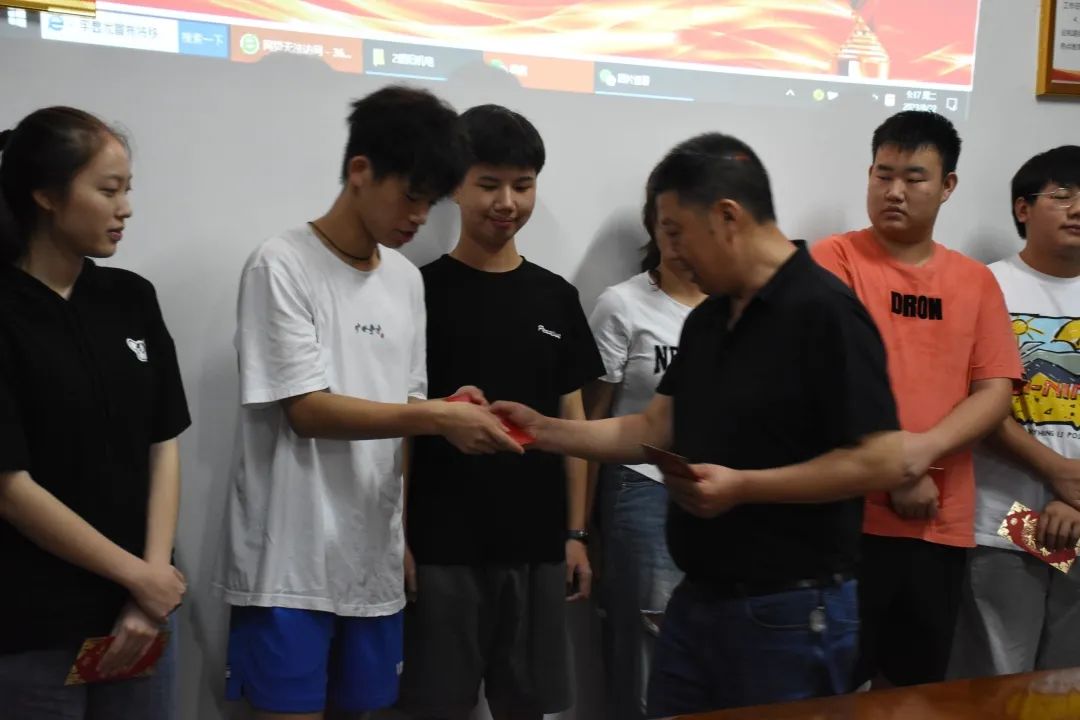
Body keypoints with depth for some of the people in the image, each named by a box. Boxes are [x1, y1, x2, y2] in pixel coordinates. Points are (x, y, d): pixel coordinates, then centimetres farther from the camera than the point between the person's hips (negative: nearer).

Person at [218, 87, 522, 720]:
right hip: (291, 562, -6)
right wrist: (438, 418, -21)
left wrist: (450, 410, -5)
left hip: (375, 561, 6)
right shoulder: (282, 266, -9)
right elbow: (307, 410, -16)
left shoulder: (408, 280, 11)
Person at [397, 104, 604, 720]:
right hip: (442, 546, -3)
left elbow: (572, 422, 11)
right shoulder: (421, 292, -3)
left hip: (537, 545, 4)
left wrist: (575, 533, 7)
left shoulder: (556, 297, 8)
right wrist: (398, 539, -8)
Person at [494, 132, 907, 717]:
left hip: (789, 612, -8)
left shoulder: (823, 312, -16)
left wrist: (743, 486, -23)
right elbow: (654, 431, 12)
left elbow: (881, 462, -21)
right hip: (697, 601, 8)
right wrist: (542, 430, 5)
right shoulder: (706, 319, 10)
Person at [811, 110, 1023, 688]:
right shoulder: (834, 259, -3)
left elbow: (995, 391, 2)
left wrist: (925, 450, -15)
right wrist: (892, 470, -14)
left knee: (919, 683, 15)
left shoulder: (976, 281, 9)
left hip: (942, 524, 4)